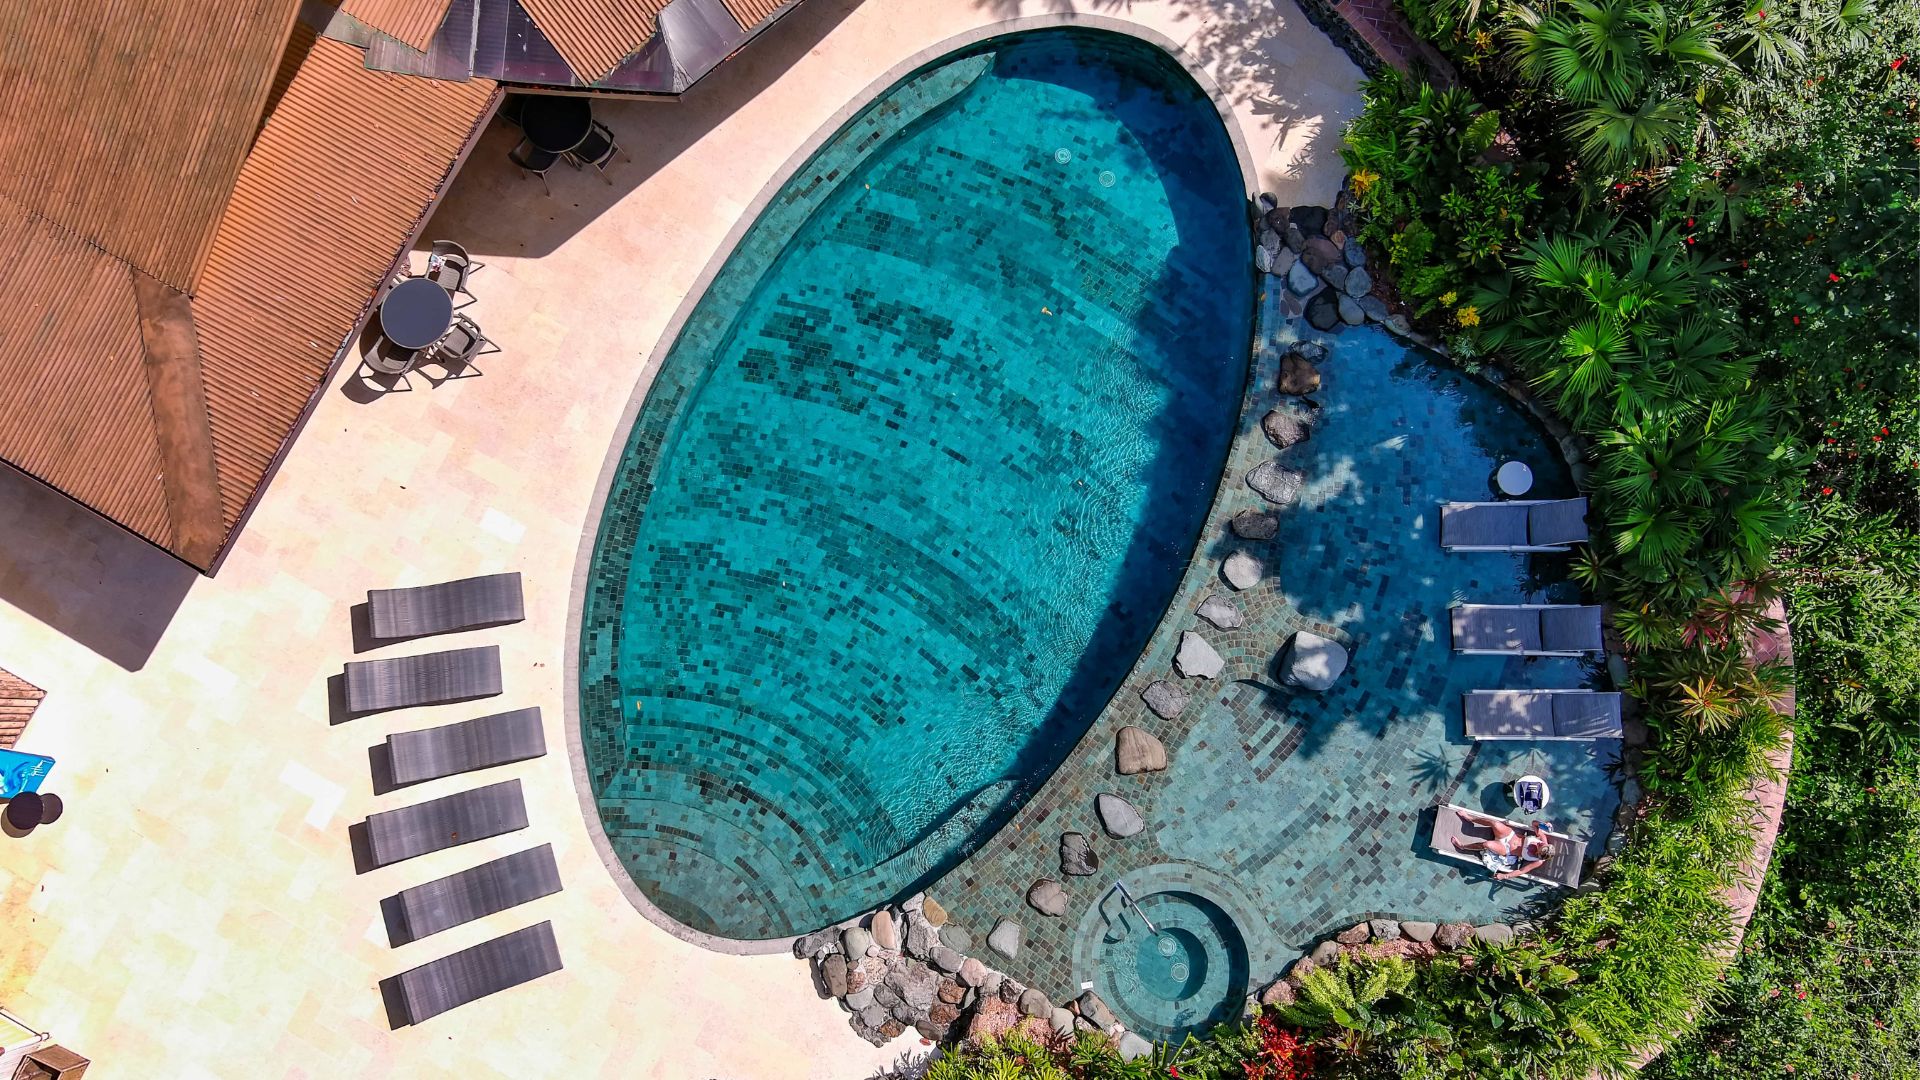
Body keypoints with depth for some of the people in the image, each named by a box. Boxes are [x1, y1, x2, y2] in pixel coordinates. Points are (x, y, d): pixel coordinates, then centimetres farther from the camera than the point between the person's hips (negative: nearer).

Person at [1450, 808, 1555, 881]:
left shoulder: (1538, 862, -21)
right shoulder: (1543, 839, -14)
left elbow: (1521, 871, -16)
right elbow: (1534, 825, -5)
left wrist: (1504, 876, -18)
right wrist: (1538, 825, -26)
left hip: (1507, 850, -4)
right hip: (1512, 834, 4)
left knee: (1487, 844, -29)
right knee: (1496, 824, -26)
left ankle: (1462, 845, 0)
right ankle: (1469, 818, -1)